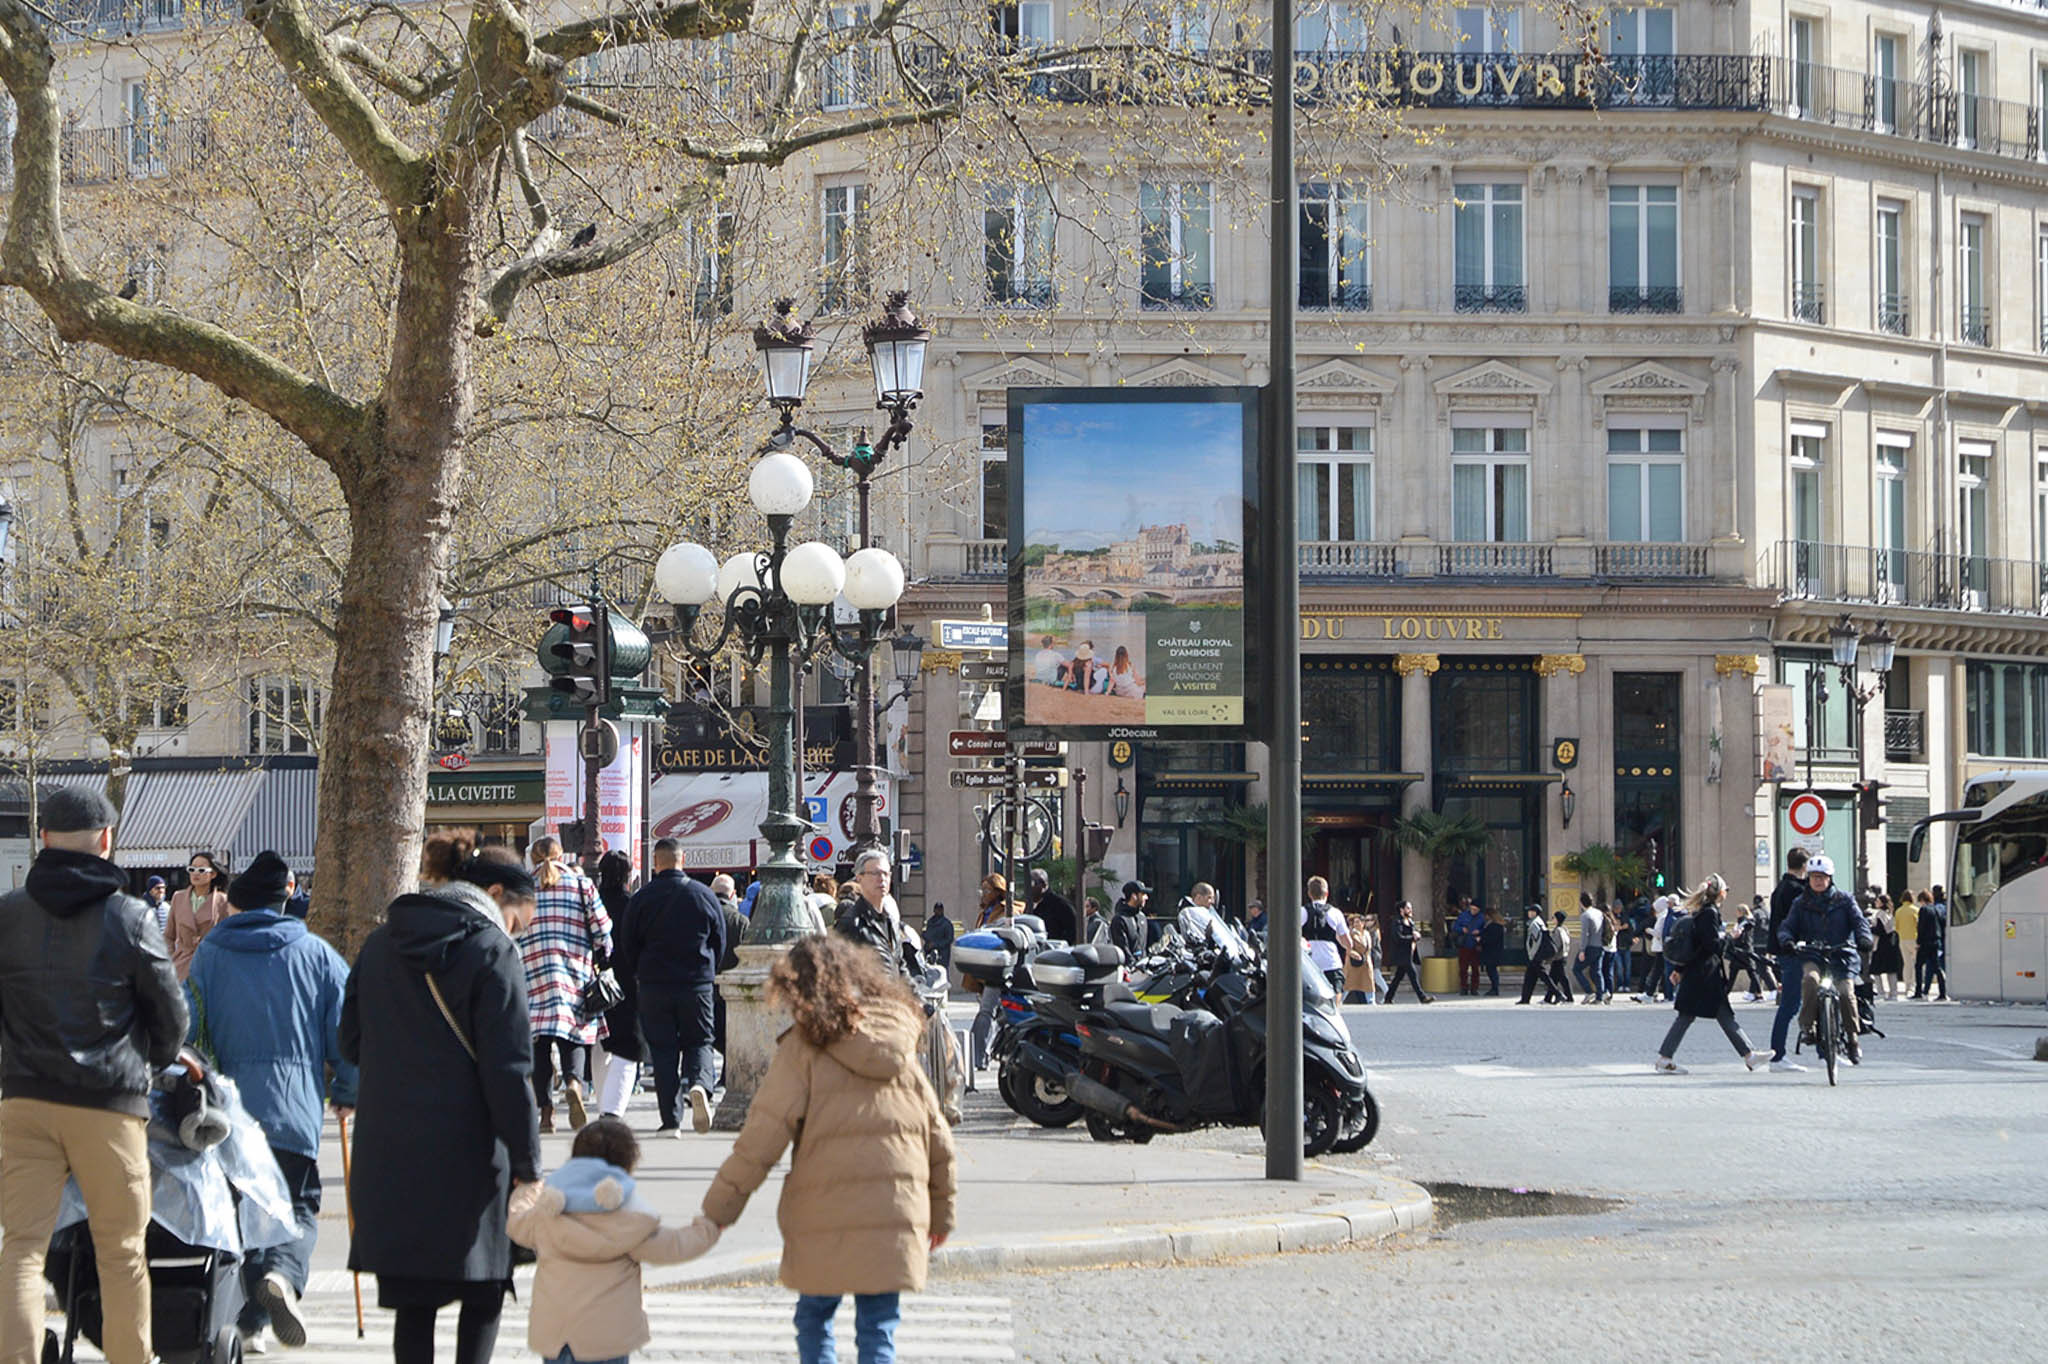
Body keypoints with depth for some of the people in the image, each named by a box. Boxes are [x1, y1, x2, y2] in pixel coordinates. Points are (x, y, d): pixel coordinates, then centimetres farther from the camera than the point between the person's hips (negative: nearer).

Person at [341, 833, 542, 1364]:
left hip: (388, 1154, 5)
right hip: (467, 1155, -5)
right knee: (483, 1289, 10)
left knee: (412, 1300, 9)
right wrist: (527, 1165, -9)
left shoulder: (379, 943, 10)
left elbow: (351, 1042, 16)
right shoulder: (492, 950, -8)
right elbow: (508, 1070, -12)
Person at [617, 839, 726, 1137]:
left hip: (654, 987, 0)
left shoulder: (641, 898, -4)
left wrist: (639, 975, 19)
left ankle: (670, 1120, 1)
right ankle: (698, 1084, -21)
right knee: (699, 1041, 11)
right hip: (698, 985, 0)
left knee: (662, 1049, 5)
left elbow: (628, 947, 1)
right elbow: (720, 940, 7)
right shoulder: (703, 894, -1)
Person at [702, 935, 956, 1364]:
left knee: (814, 1318, 14)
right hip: (896, 1216, 4)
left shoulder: (803, 1048, -4)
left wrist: (719, 1207, -4)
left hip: (826, 1218, -3)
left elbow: (763, 1136, -9)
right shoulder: (899, 1047, 12)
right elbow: (937, 1138, 15)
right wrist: (941, 1213, 25)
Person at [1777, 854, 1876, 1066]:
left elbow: (1859, 920, 2)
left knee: (1846, 991, -18)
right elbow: (1787, 926, 7)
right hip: (1812, 956, 0)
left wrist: (1864, 938, -19)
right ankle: (1806, 1026, -24)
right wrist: (1786, 940, -16)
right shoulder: (1801, 903, 13)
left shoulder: (1843, 899, 10)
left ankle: (1853, 1040, -2)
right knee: (1810, 978, -33)